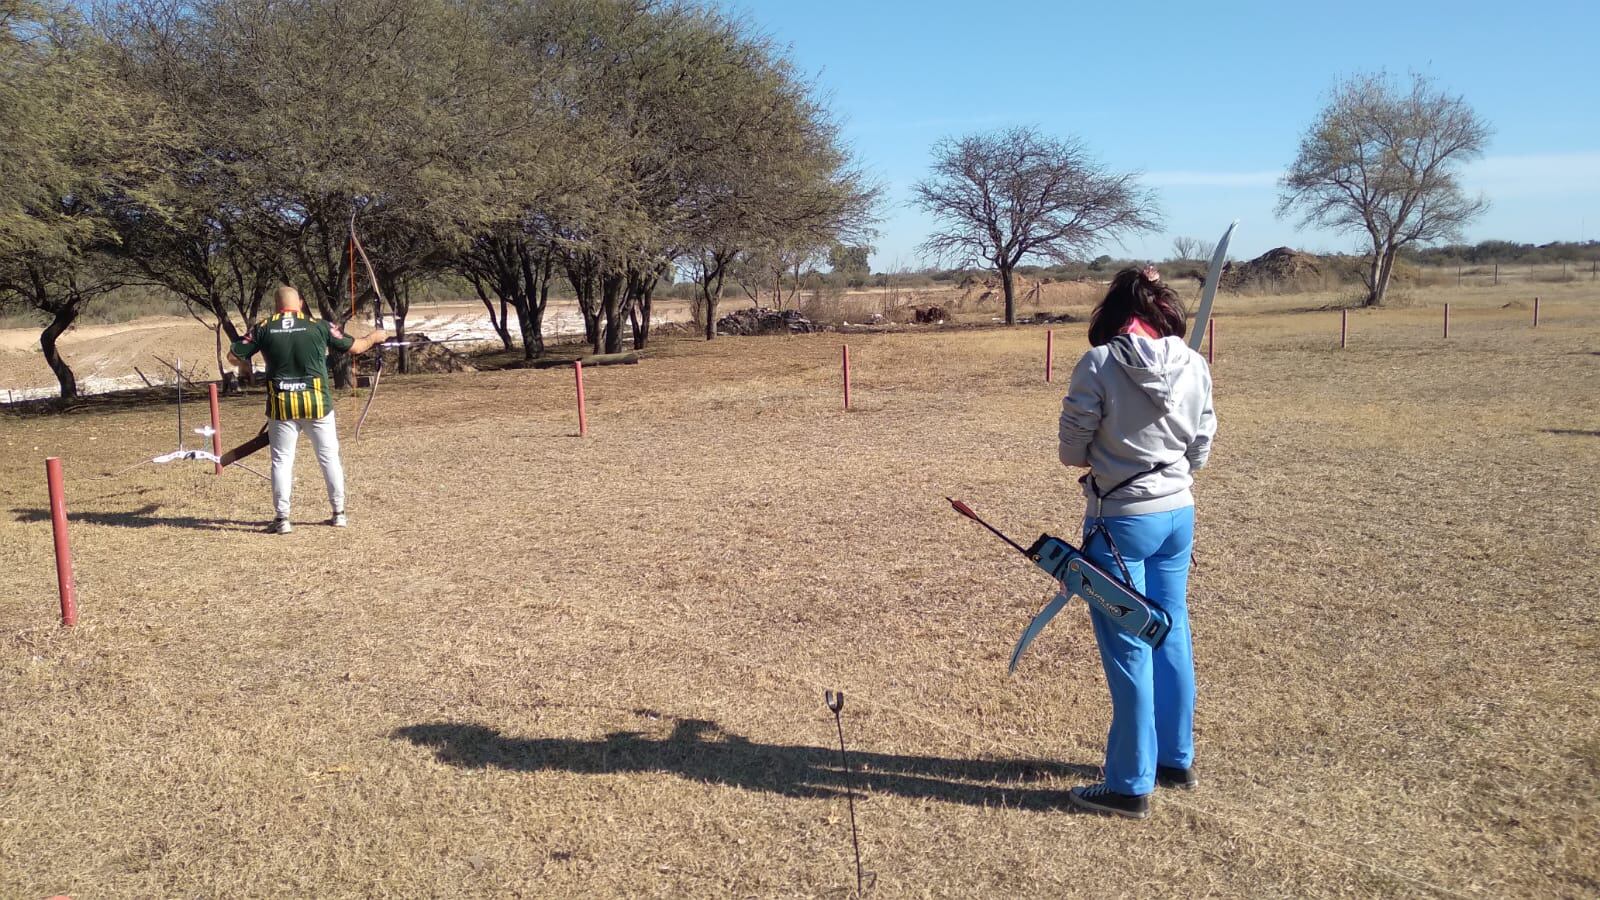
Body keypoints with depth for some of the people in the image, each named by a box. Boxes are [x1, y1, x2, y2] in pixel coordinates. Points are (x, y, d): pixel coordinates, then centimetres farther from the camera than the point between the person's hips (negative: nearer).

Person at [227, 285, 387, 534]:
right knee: (329, 457, 11)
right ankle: (339, 513, 17)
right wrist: (375, 337, 26)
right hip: (316, 402, 0)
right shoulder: (319, 326, -2)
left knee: (282, 460, 8)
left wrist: (245, 365, 24)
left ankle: (281, 518, 7)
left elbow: (233, 356, 2)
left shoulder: (264, 328, 0)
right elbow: (354, 347, 6)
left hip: (281, 404, 0)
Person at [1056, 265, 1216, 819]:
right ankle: (1176, 760, 33)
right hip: (1178, 514, 6)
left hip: (1122, 520, -5)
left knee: (1127, 650, 3)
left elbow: (1071, 452, -9)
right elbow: (1199, 452, 6)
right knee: (1172, 638, 18)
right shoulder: (1195, 366, 0)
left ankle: (1131, 785, 13)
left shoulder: (1098, 365, -15)